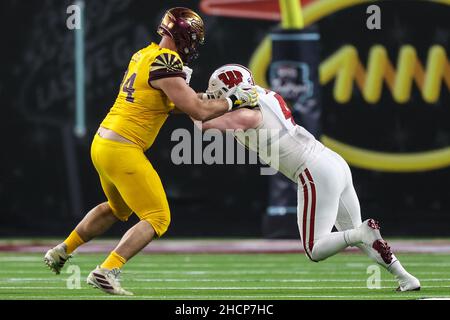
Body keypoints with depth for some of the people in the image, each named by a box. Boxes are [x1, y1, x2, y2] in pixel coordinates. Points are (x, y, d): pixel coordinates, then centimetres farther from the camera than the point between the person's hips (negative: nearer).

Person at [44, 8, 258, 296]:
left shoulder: (144, 56, 11)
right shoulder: (165, 64, -17)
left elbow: (166, 101, 21)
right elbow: (198, 112, -18)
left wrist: (199, 99, 9)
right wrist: (234, 100, -5)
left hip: (102, 143, 9)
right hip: (122, 151, -9)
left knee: (118, 209, 31)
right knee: (157, 218, -2)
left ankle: (62, 251, 38)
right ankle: (106, 273, -13)